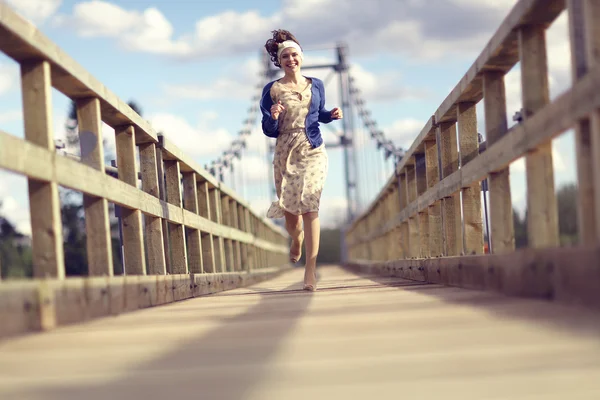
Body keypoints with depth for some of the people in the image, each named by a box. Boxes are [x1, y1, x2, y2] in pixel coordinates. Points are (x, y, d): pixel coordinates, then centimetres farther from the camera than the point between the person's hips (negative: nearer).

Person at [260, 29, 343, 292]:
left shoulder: (316, 85, 9)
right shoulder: (272, 89, 0)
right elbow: (269, 131, 0)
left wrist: (332, 115, 3)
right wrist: (273, 117, -21)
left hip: (313, 152, 0)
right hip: (285, 155, 0)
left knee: (309, 206, -12)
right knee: (290, 208, 5)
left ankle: (310, 268, -13)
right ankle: (297, 238, 44)